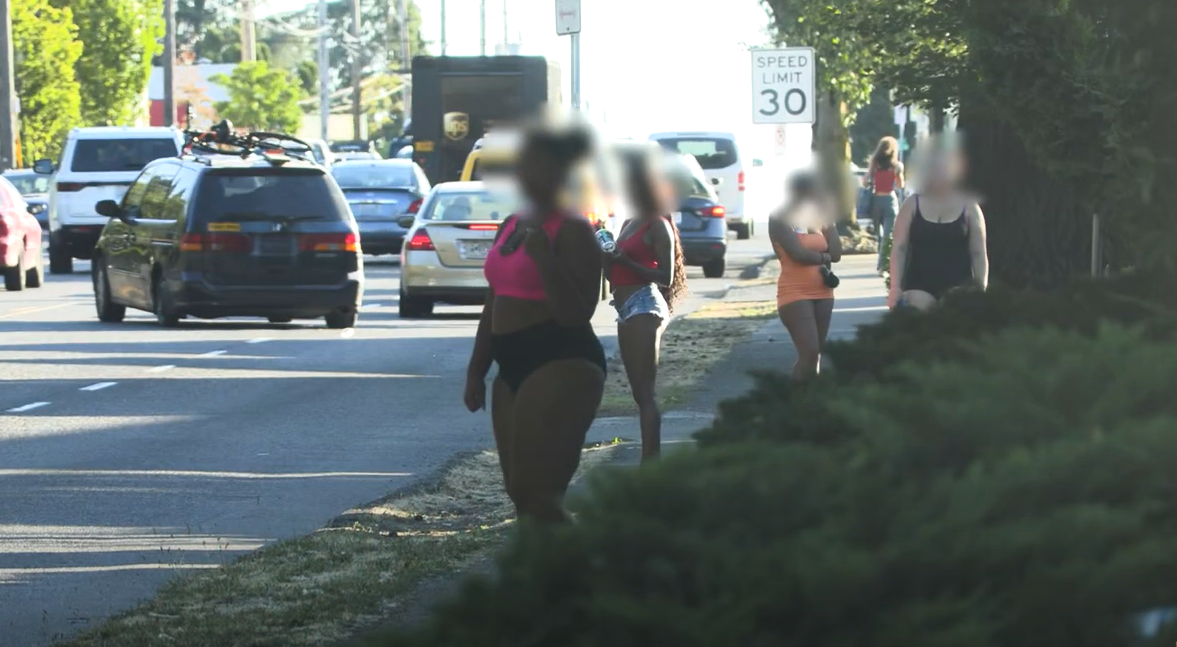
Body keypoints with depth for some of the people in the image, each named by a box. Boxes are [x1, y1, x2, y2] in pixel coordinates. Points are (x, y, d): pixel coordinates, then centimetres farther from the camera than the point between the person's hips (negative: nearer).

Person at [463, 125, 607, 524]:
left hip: (562, 364, -9)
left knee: (535, 495, -15)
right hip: (515, 366, 9)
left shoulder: (572, 232, -9)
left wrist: (543, 257, -26)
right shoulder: (511, 226, 16)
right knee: (521, 493, 10)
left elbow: (576, 313, -18)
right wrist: (476, 371, 18)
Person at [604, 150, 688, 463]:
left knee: (645, 391, -14)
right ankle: (651, 461, 14)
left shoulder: (657, 226, -9)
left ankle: (650, 462, -18)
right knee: (641, 392, 11)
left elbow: (666, 277, -14)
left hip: (645, 307, -10)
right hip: (627, 309, 10)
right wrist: (607, 258, 2)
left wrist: (624, 261, -20)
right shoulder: (628, 224, 17)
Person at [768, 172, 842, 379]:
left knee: (815, 354, 7)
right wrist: (824, 257, 0)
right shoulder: (780, 219, -6)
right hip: (795, 294, -6)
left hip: (822, 294, 6)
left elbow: (836, 253, 2)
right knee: (809, 352, -15)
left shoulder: (817, 217, 11)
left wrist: (829, 219, 2)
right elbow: (798, 253, -17)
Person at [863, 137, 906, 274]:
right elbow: (901, 185, 4)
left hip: (876, 200, 3)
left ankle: (882, 264, 26)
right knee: (887, 235, -4)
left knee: (880, 234, 18)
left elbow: (864, 183, -4)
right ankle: (882, 265, -15)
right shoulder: (896, 165, -4)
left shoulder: (874, 163, 1)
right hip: (890, 200, -3)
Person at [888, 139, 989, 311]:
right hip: (919, 287, 0)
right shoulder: (912, 205, 7)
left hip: (958, 288, 0)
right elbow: (899, 248, 4)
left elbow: (979, 253, 5)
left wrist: (982, 291, -6)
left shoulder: (969, 208, 7)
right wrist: (895, 287, -8)